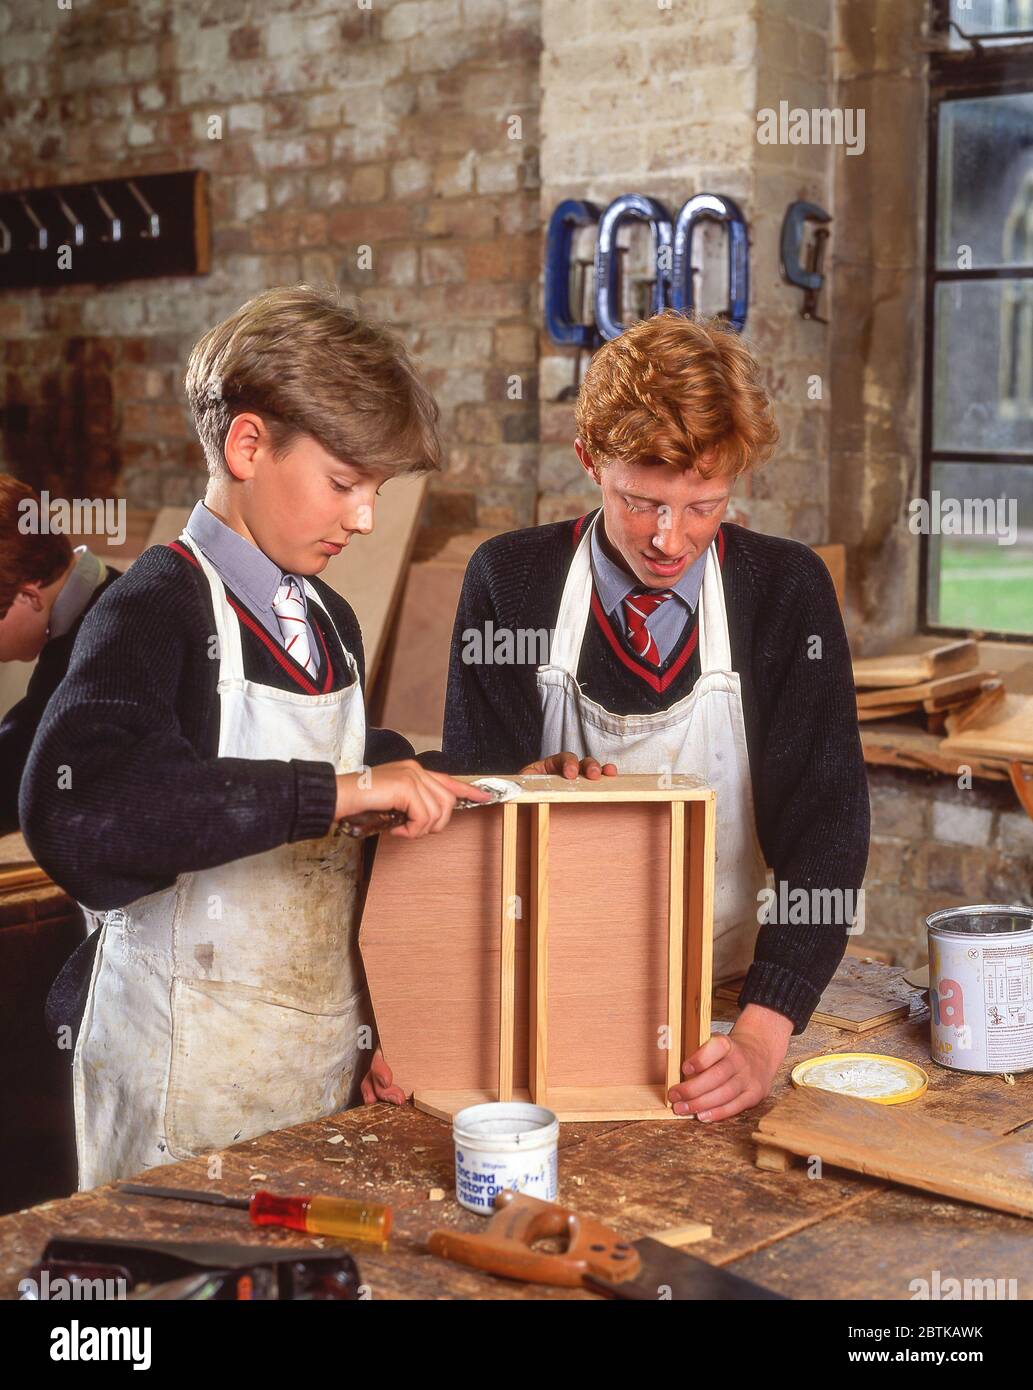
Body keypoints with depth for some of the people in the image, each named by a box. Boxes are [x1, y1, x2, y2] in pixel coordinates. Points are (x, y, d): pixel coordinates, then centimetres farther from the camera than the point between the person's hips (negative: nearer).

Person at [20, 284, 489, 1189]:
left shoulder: (329, 622, 9)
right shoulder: (157, 612, -15)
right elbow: (74, 810, -34)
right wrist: (335, 791, -32)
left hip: (326, 1058, 7)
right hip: (191, 1081, -7)